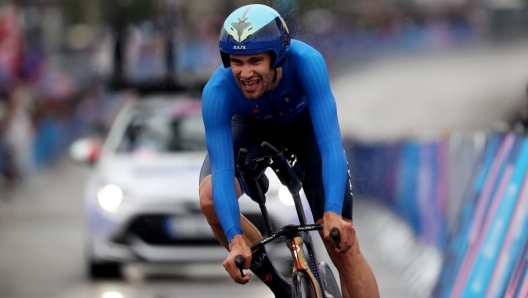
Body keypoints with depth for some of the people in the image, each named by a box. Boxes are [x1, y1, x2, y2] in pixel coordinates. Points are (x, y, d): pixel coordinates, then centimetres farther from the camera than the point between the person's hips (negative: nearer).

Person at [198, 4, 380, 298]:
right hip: (253, 128, 1)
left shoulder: (307, 62, -39)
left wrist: (333, 214, -56)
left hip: (307, 123, -1)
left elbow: (330, 142, -44)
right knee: (210, 198, -27)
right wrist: (236, 241, -52)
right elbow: (222, 171, -39)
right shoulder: (217, 92, -36)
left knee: (342, 244, -10)